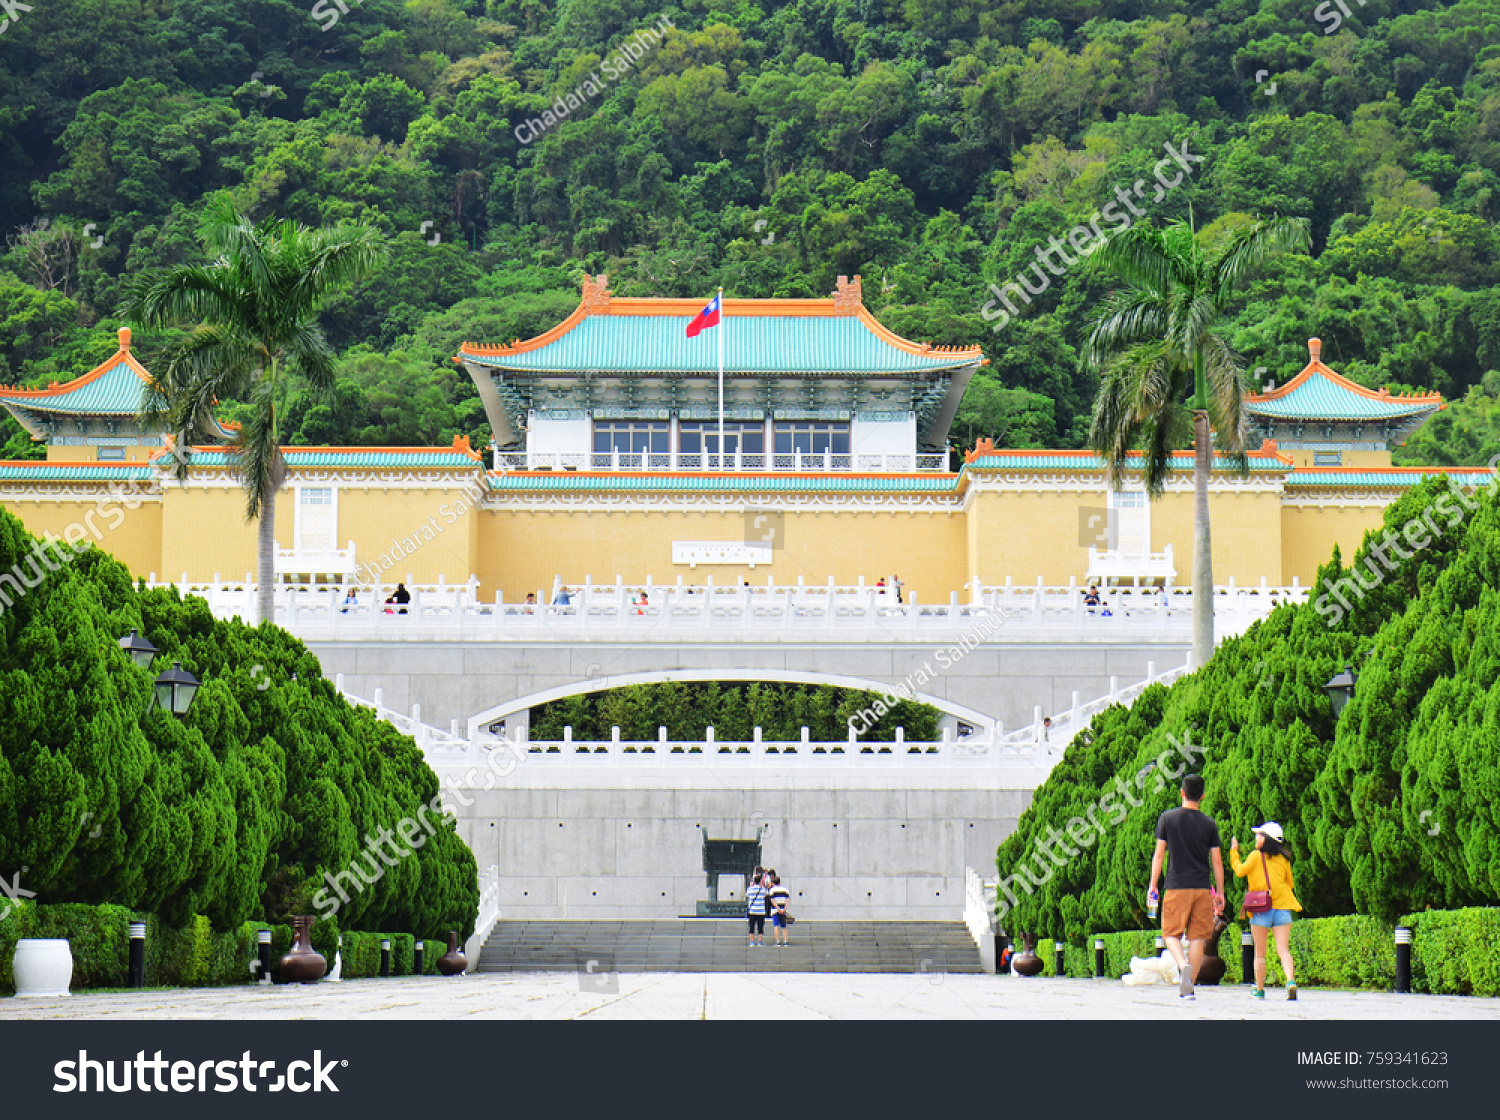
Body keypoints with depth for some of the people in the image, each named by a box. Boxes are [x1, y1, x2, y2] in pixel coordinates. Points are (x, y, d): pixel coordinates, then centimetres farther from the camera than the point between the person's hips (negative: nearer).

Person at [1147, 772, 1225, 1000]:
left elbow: (1159, 854, 0)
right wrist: (1220, 892, 12)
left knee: (1171, 933, 6)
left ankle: (1183, 965, -23)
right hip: (1203, 888, 1)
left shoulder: (1167, 818, 0)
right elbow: (1217, 861, 4)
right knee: (1197, 937, 5)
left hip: (1177, 887, -1)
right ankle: (1188, 988, 3)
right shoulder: (1209, 824, 3)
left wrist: (1152, 886, 6)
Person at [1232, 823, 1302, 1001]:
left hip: (1261, 910, -2)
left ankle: (1259, 989, 10)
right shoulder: (1283, 859, 10)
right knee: (1283, 949, -3)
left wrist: (1234, 851, 13)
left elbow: (1240, 870, 2)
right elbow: (1289, 883, 17)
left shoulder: (1256, 857, -2)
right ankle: (1291, 981, -25)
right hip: (1282, 909, 3)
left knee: (1260, 952, 8)